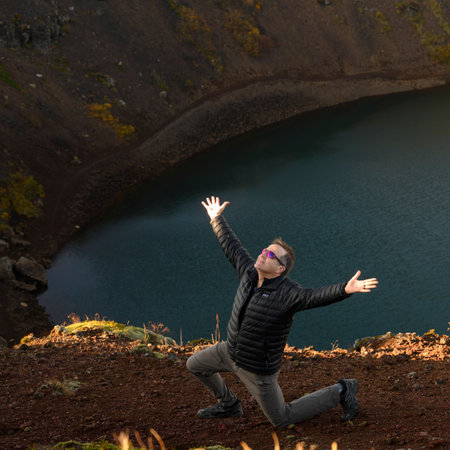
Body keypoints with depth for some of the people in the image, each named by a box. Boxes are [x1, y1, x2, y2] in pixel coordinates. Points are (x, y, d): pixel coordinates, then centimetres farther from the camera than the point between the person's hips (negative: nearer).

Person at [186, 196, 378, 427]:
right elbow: (232, 247, 4)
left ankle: (339, 393, 18)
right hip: (231, 351, 7)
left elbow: (318, 296, -45)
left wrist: (346, 289, -63)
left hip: (257, 368, -7)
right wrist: (217, 219, 14)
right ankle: (229, 404, 38)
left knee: (281, 418, 7)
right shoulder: (251, 273, -11)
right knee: (195, 365, 19)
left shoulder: (287, 294, -30)